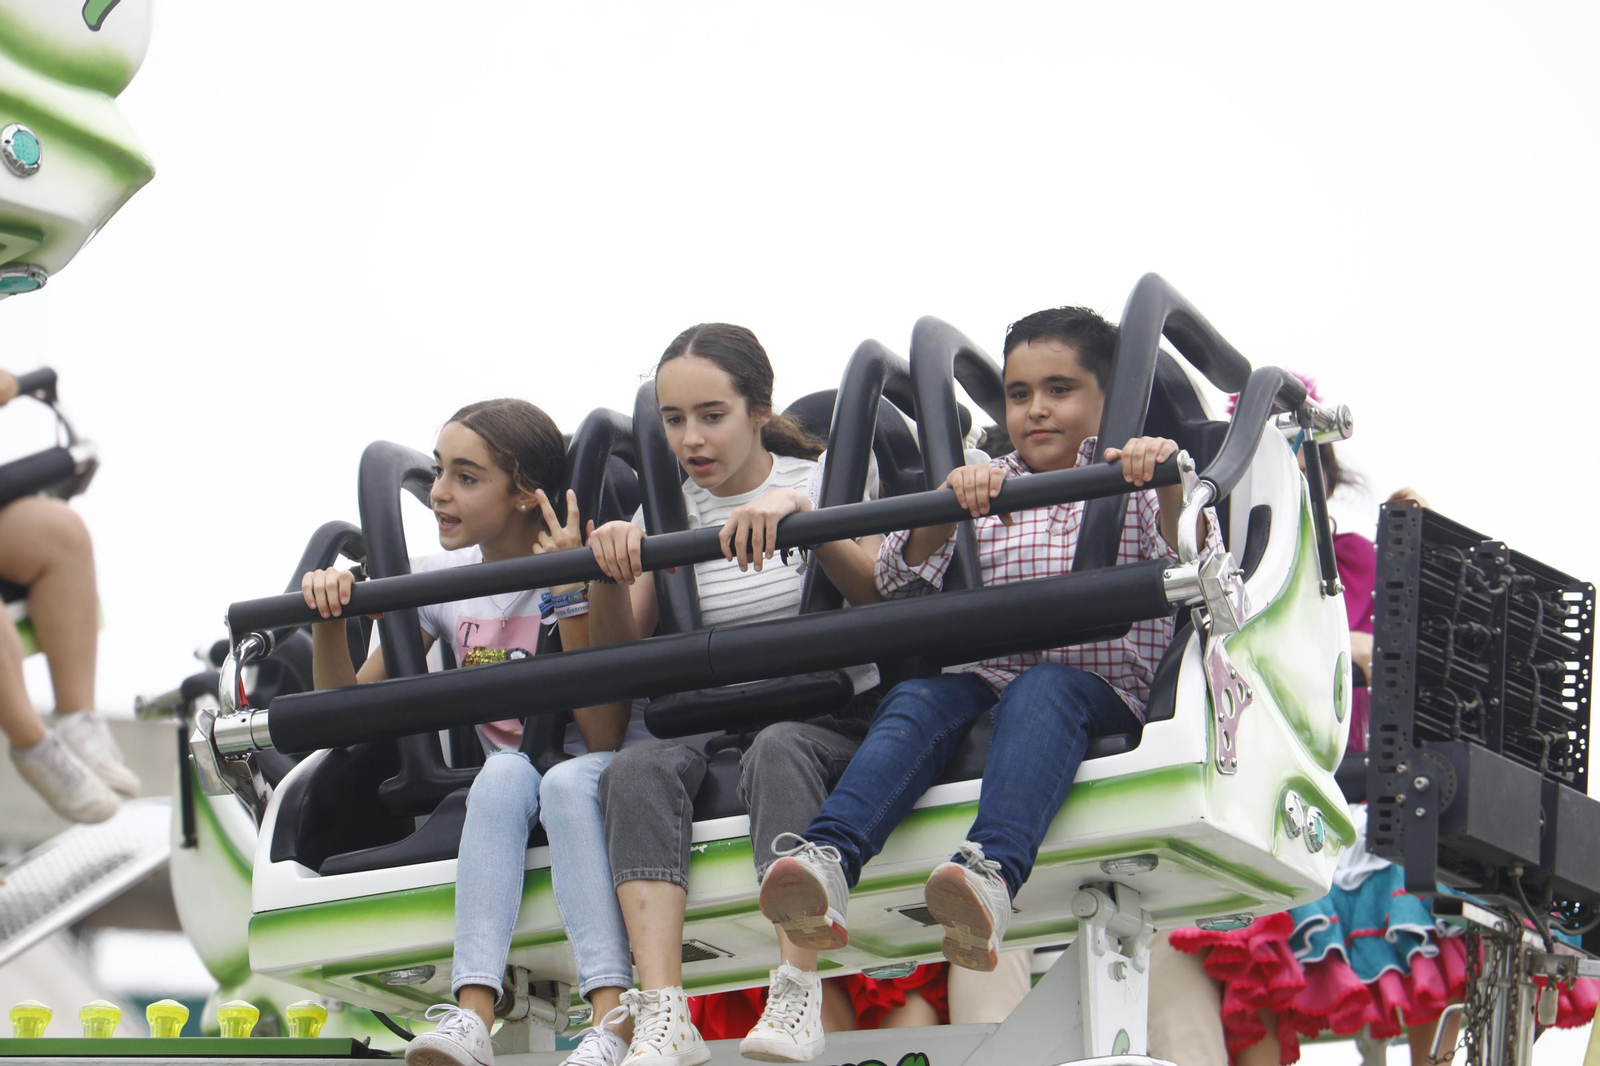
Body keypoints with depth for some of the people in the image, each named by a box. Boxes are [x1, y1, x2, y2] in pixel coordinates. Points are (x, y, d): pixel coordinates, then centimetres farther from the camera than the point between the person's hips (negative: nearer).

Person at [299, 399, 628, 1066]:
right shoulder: (442, 581, 5)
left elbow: (605, 738, -18)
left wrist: (570, 593, -24)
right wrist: (329, 620, -10)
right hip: (503, 784, 3)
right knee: (505, 771, -33)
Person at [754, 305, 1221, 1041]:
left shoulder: (1131, 483, 16)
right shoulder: (984, 491, 24)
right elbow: (898, 583, 9)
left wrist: (1172, 484, -22)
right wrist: (945, 509, -10)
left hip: (1100, 692, -3)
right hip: (984, 683, 3)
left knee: (1043, 690, -37)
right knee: (917, 699, -30)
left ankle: (992, 876, -63)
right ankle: (824, 862, -56)